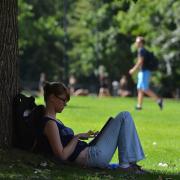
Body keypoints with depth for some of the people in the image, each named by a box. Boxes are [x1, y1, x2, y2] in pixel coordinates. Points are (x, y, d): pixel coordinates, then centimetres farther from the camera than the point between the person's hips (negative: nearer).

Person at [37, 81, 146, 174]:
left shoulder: (53, 121, 16)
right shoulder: (50, 123, -15)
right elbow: (62, 155, -21)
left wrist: (81, 136, 10)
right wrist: (77, 137, -14)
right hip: (93, 156, -11)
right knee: (124, 117, -7)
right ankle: (126, 164, -5)